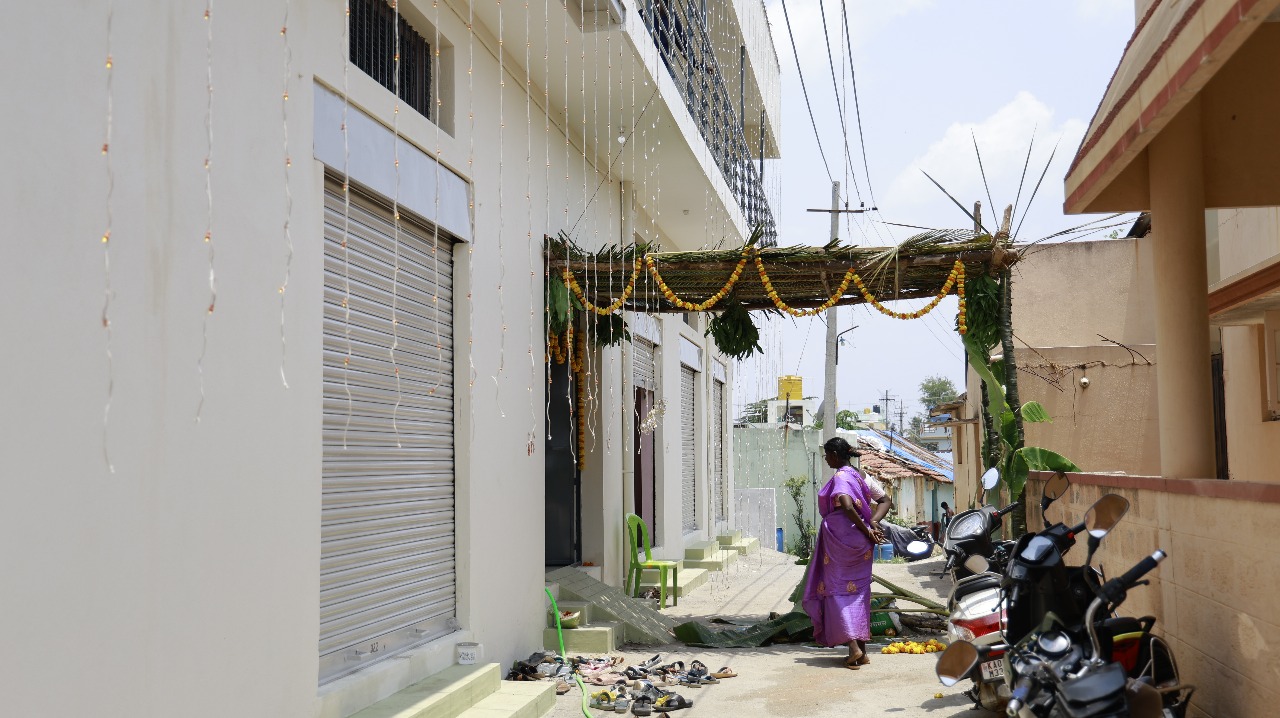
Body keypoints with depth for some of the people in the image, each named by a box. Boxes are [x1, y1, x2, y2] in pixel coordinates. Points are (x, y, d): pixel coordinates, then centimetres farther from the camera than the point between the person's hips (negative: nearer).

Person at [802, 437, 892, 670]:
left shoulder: (840, 478, -13)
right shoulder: (857, 476, 12)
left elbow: (846, 506, -29)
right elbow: (884, 501, 13)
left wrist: (866, 530, -19)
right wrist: (873, 523, -2)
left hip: (839, 541, -8)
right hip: (859, 545, 8)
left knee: (838, 591, -2)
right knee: (858, 592, 11)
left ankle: (853, 646, -12)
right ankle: (862, 651, 13)